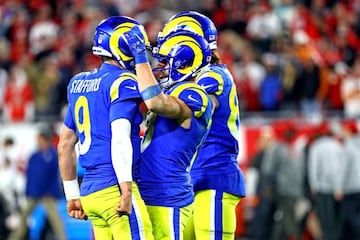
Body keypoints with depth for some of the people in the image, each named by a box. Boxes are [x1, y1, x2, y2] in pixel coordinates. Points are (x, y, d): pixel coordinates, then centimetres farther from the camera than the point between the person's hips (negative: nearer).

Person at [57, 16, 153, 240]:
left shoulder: (79, 83, 18)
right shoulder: (123, 83, -6)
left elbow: (65, 145, 23)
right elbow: (120, 139, -18)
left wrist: (73, 195, 28)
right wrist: (126, 190, -21)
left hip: (90, 192, 8)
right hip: (114, 188, -8)